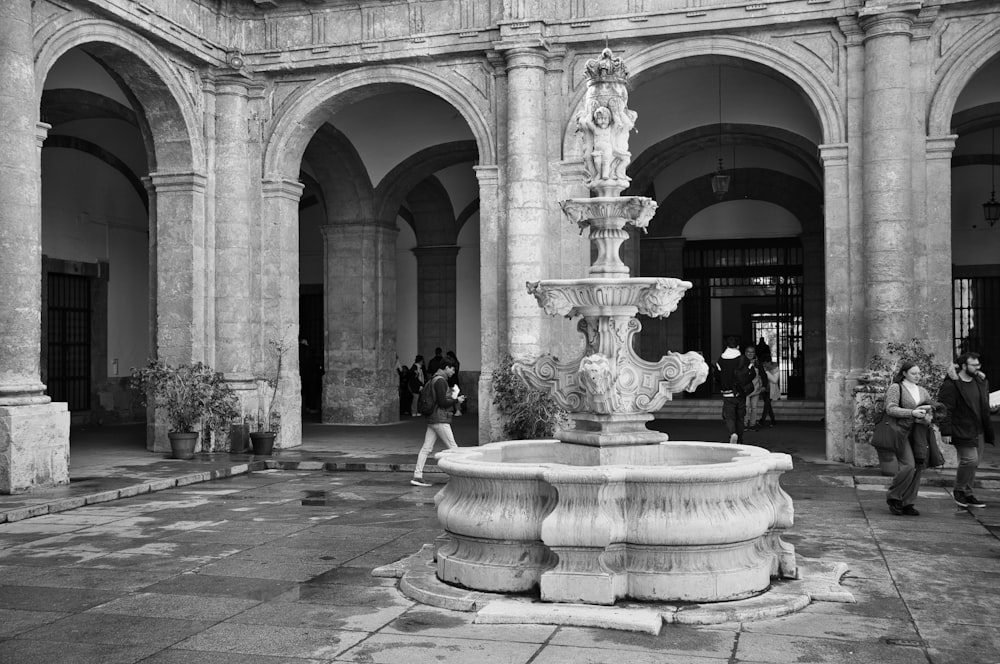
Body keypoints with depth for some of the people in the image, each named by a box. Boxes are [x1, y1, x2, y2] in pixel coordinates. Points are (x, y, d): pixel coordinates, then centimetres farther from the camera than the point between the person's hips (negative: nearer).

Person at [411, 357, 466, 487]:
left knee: (426, 448, 5)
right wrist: (456, 400, -5)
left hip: (432, 420, 10)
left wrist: (453, 398, 15)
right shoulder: (440, 380, -14)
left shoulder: (434, 379, 18)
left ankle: (417, 476, 3)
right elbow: (442, 402, -18)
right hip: (440, 419, -10)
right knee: (452, 447, -3)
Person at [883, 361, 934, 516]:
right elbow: (890, 409, -12)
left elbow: (931, 409, 21)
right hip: (901, 431, -6)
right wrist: (912, 412, -20)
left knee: (917, 467, 2)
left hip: (919, 433, 6)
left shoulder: (922, 391, 19)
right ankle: (893, 498, 1)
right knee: (908, 466, -17)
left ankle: (907, 504, 10)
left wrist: (928, 417, -2)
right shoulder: (895, 387, -1)